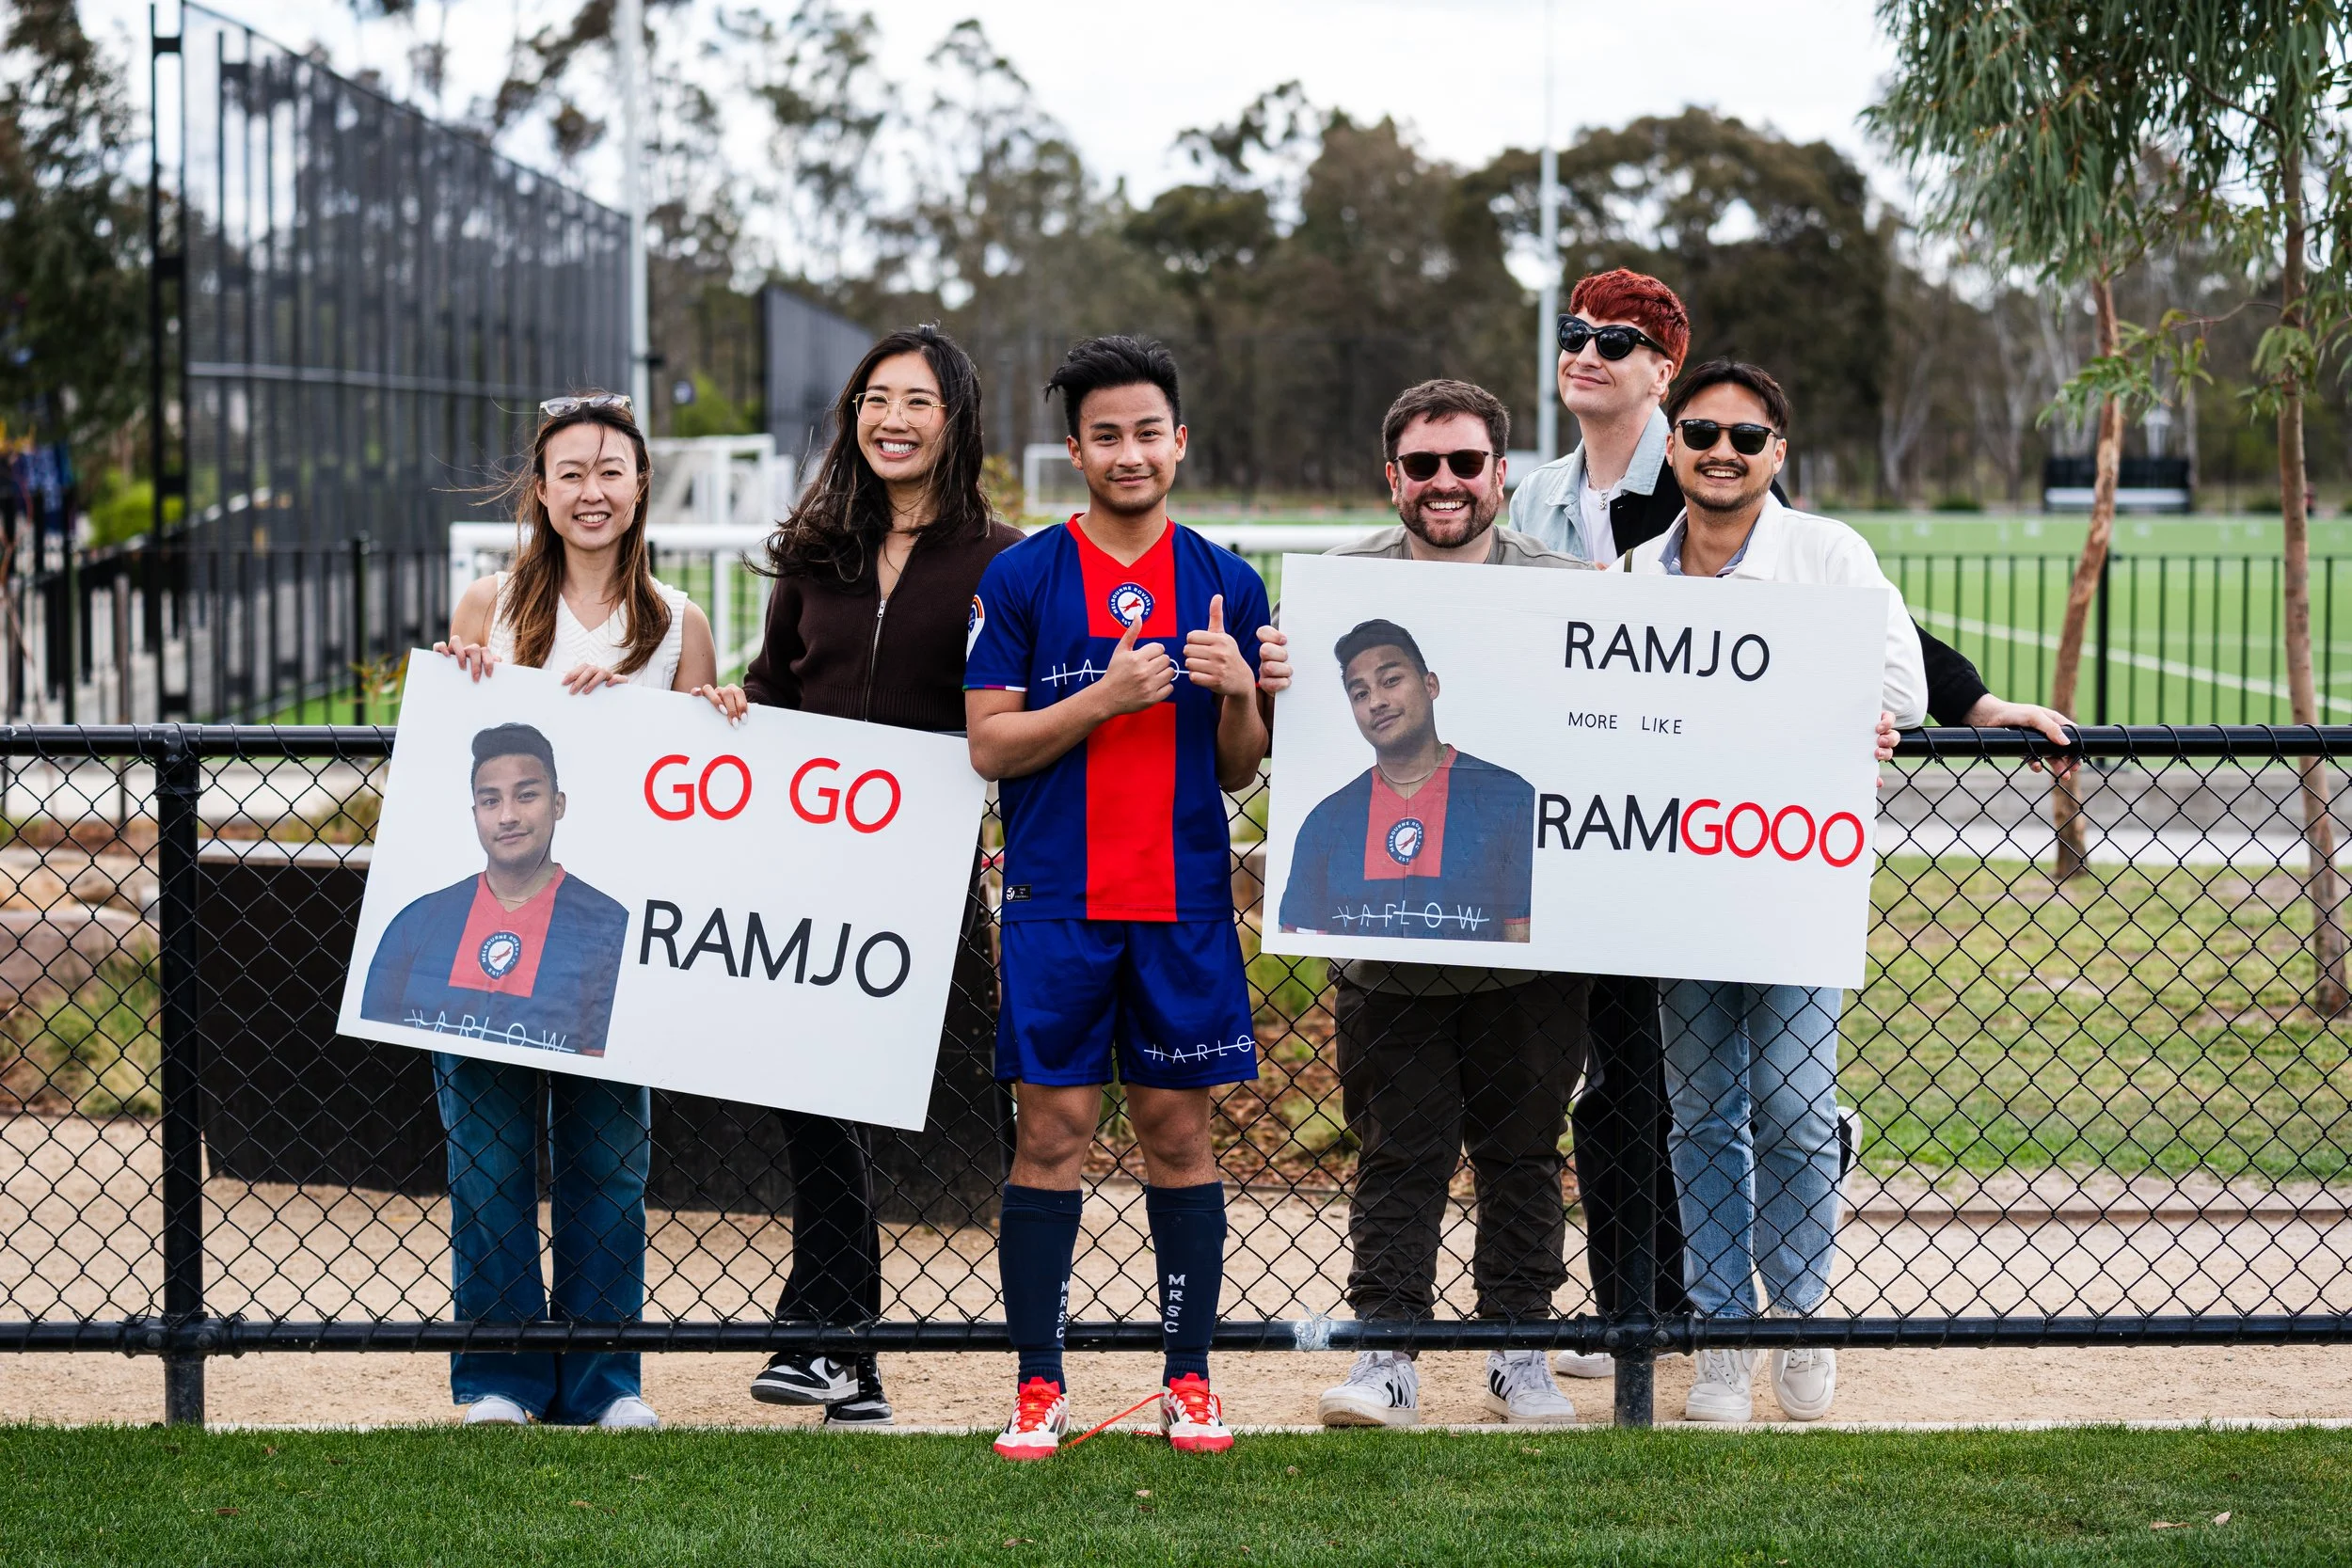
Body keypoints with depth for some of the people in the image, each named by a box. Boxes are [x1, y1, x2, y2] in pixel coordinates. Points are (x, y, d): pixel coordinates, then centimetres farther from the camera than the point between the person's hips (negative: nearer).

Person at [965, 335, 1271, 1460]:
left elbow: (1238, 771, 11)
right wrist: (1109, 697, -15)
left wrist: (1238, 692, -9)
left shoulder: (1228, 586, 8)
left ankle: (1189, 1378, 11)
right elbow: (989, 744, -4)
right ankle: (1038, 1384, 4)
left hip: (1186, 903, 2)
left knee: (1179, 1131, 5)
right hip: (1057, 903, -2)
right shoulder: (1020, 580, 1)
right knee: (1051, 1132, -2)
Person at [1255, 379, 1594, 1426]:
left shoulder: (1566, 589, 5)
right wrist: (1267, 685, -17)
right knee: (1397, 1150, 4)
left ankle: (1520, 1352, 20)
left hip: (1530, 935, 1)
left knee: (1523, 1151, 10)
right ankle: (1388, 1355, 11)